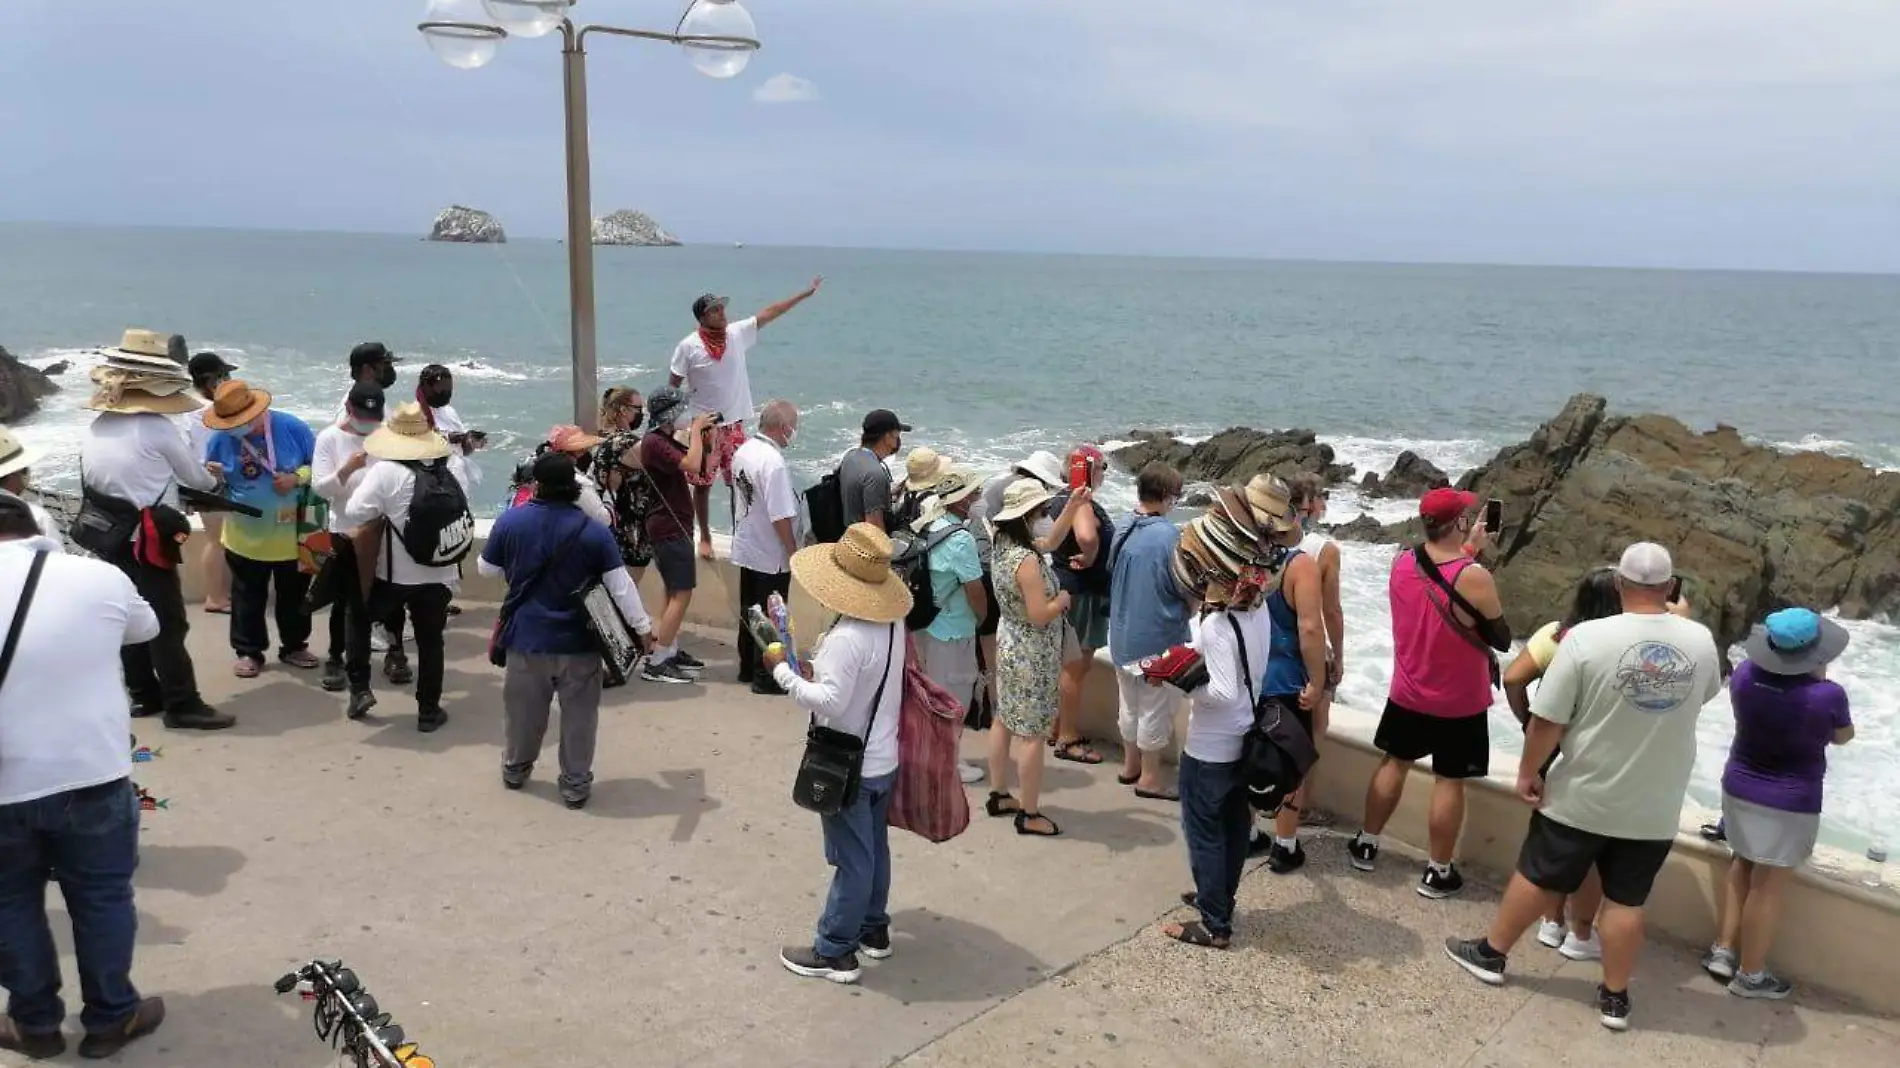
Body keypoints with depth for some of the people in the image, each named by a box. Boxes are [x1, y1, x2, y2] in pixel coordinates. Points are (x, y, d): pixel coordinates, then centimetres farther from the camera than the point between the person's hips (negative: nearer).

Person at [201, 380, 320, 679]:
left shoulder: (292, 428, -13)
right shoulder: (220, 440, -10)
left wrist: (297, 477, -22)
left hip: (292, 535, 0)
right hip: (246, 537, 0)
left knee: (294, 595, 14)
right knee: (248, 598, 12)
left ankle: (294, 646, 31)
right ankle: (248, 652, 26)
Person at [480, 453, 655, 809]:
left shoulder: (510, 521, -8)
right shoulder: (594, 531, -13)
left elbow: (486, 569, 6)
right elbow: (621, 586, -12)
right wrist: (643, 626, -4)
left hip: (526, 637, 2)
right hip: (578, 641, -2)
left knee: (523, 709, 20)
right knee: (579, 714, 10)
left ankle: (515, 768, 39)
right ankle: (575, 785, 17)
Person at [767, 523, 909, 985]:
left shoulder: (847, 639, -28)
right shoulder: (892, 624, 0)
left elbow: (828, 703, -30)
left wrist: (783, 671, -20)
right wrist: (818, 671, 5)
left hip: (850, 768, -9)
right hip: (883, 759, 9)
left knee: (852, 860, 3)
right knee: (874, 849, 22)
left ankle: (834, 952, 16)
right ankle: (873, 929, 37)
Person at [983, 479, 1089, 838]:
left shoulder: (1004, 546, 0)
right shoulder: (1027, 560, -28)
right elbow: (1040, 616, -28)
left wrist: (1072, 508, 10)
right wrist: (1063, 600, -10)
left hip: (1009, 644, 10)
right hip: (1031, 655, -10)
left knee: (1004, 721, 18)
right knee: (1031, 734, 0)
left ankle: (998, 796, 31)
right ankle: (1029, 815, 8)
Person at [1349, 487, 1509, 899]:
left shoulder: (1402, 563, -9)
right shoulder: (1476, 578, -25)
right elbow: (1502, 640, -11)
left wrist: (1468, 550, 17)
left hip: (1408, 694, 5)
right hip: (1460, 703, -4)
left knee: (1395, 763, 21)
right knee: (1449, 782, 8)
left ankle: (1366, 845, 32)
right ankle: (1438, 872, 18)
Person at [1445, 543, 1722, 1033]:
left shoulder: (1587, 638, -19)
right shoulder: (1701, 641, -7)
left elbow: (1547, 720, -17)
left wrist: (1528, 771, -2)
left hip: (1581, 798, -2)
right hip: (1654, 809, 2)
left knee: (1538, 878, 13)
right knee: (1626, 901, 12)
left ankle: (1490, 954, 29)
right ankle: (1615, 998, 23)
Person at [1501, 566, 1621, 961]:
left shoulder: (1554, 635, -8)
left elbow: (1512, 678, -10)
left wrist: (1526, 720, 2)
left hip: (1551, 752, 4)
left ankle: (1552, 922, 31)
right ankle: (1580, 935, 24)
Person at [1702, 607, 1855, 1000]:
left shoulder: (1745, 674, -10)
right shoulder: (1827, 694, -23)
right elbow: (1843, 737, -1)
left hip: (1739, 788, 5)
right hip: (1792, 803, -5)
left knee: (1742, 866, 22)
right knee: (1768, 885, 6)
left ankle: (1723, 950, 27)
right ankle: (1750, 975, 18)